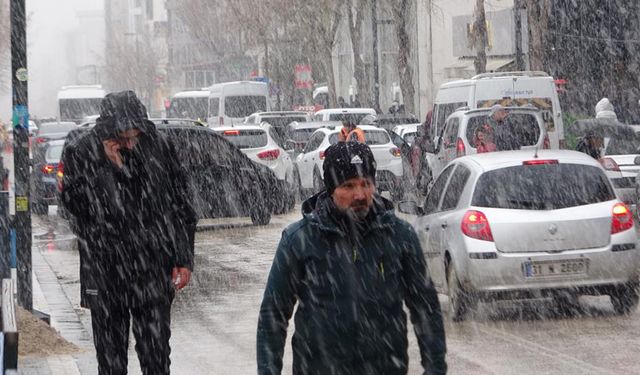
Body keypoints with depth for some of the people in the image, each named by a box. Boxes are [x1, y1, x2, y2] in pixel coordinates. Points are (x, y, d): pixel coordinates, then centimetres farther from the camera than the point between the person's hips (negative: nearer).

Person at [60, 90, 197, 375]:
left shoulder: (158, 147, -1)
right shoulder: (80, 152, -5)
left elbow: (181, 206, 6)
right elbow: (73, 203, -15)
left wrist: (184, 259, 4)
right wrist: (107, 164, -21)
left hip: (154, 269, 0)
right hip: (104, 273, 0)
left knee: (156, 352, 2)